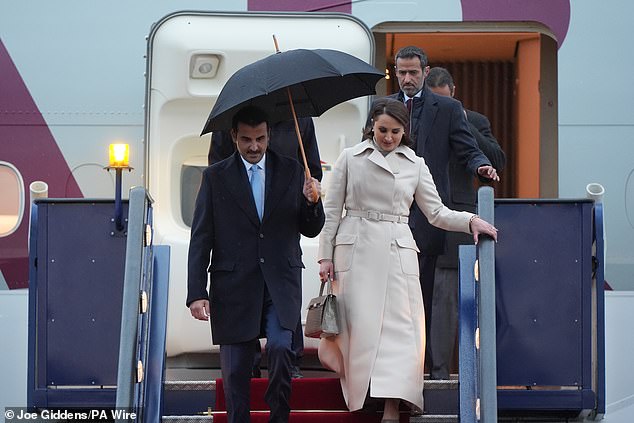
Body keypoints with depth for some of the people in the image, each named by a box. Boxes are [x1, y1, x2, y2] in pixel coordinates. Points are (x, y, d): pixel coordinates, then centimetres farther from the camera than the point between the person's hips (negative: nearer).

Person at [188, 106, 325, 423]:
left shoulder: (291, 171, 9)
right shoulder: (215, 177, 5)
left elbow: (311, 230, 12)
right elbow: (201, 239, 2)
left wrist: (312, 202, -11)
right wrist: (197, 293, -6)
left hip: (281, 283, 0)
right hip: (234, 286, 0)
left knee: (280, 348, -20)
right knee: (235, 369, 2)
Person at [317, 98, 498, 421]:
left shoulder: (415, 164, 10)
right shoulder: (350, 158, 7)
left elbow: (436, 212, 11)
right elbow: (332, 210, 9)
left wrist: (470, 220, -6)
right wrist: (326, 255, 3)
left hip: (397, 249, 1)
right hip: (356, 248, -1)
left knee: (397, 323, -8)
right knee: (360, 322, -7)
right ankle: (361, 391, 5)